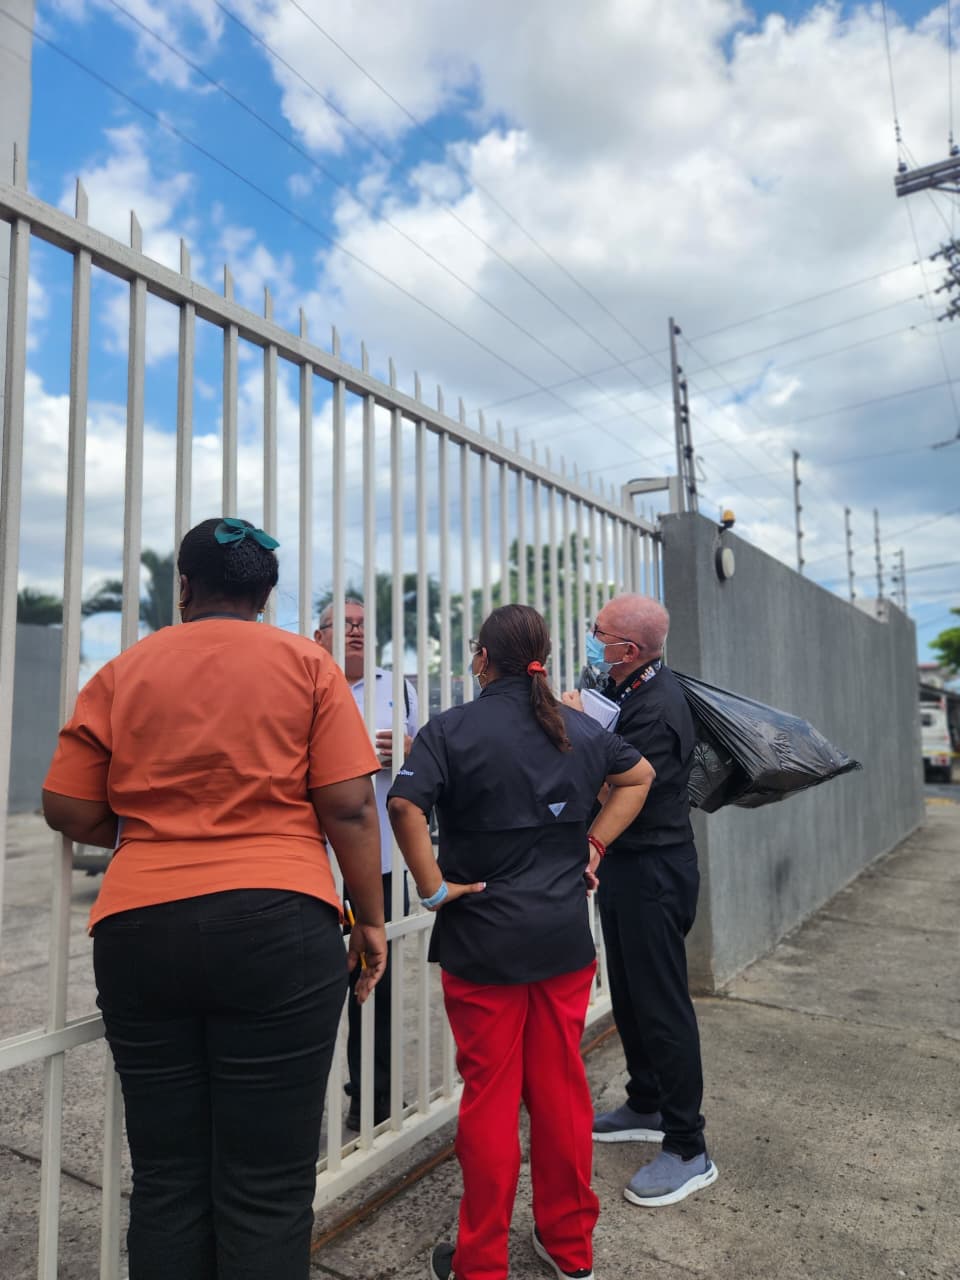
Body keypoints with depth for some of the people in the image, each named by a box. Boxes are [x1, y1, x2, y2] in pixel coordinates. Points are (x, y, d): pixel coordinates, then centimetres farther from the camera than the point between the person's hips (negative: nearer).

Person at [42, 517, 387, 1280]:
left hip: (138, 930, 3)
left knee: (166, 1178, 15)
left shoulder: (122, 673, 9)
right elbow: (349, 805, -4)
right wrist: (371, 918, 5)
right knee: (267, 1185, 7)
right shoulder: (306, 664, 3)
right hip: (276, 925, -2)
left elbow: (68, 810, 7)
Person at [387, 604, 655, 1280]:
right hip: (566, 938, 4)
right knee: (562, 1086, 16)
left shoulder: (453, 728, -11)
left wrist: (434, 887, -15)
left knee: (490, 1095, 9)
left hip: (482, 942, -4)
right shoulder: (580, 728, 5)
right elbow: (640, 775, 19)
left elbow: (405, 803, -25)